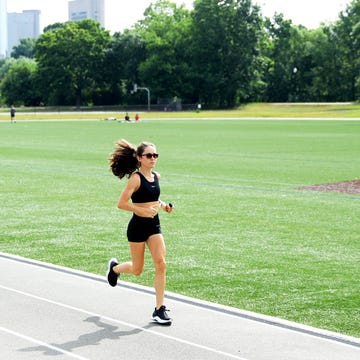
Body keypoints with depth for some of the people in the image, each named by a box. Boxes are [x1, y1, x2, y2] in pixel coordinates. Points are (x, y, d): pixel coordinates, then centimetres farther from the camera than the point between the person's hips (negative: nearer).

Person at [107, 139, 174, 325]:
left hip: (154, 225, 5)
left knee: (161, 264, -9)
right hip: (138, 226, -5)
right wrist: (143, 211, -24)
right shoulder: (136, 178, -14)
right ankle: (114, 267, 43)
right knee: (137, 269, 8)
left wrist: (162, 205, 6)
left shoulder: (156, 177, 7)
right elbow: (122, 203, -18)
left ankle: (159, 309, -4)